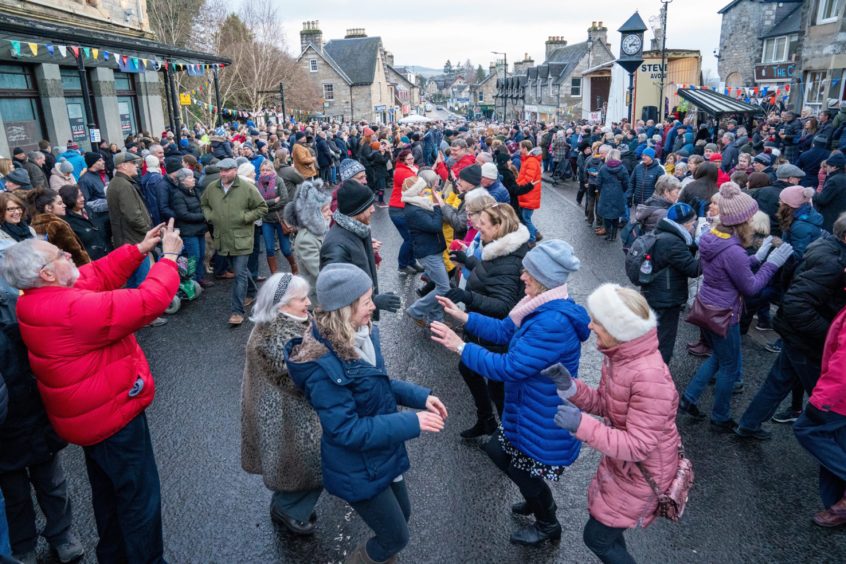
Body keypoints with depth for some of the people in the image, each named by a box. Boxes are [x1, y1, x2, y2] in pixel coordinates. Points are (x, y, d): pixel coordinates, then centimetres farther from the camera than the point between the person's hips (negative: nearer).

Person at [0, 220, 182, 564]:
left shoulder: (38, 300, -3)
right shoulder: (74, 309, -33)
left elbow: (100, 275, 4)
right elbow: (150, 301, -32)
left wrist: (141, 249, -3)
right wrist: (169, 256, -19)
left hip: (91, 412, 10)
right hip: (112, 415, -10)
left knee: (108, 491, 28)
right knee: (140, 498, 7)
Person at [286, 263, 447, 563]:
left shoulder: (361, 335, -7)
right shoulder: (324, 366, -33)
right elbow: (347, 431, -28)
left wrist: (420, 396, -7)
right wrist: (411, 423, -28)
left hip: (383, 455, 8)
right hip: (357, 468, -8)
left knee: (402, 514, 27)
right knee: (396, 537, 11)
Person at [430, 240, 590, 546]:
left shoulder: (554, 324, -35)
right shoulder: (544, 307, -2)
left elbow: (509, 368, -31)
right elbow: (504, 330, 9)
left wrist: (461, 347, -25)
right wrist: (463, 316, 4)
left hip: (546, 420, -9)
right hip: (530, 409, 9)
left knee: (521, 468, 13)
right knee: (498, 449, 23)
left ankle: (548, 525, 43)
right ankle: (540, 500, 48)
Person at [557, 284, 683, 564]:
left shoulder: (650, 377, -36)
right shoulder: (618, 355, -8)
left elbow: (637, 446, -32)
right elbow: (605, 405, 0)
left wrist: (582, 425, -40)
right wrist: (569, 386, -16)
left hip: (643, 472, -8)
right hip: (620, 463, 8)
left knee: (597, 537, 8)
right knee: (602, 518, 27)